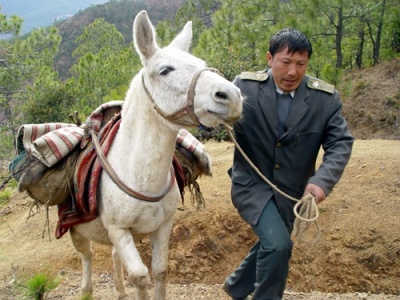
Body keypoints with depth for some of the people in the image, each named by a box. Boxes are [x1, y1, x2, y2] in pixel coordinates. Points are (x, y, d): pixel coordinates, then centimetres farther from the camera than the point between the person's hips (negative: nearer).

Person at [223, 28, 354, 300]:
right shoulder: (245, 86, -14)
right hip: (252, 183, -4)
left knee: (271, 244, 20)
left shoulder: (326, 98, -11)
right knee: (277, 244, -20)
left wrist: (322, 180, -33)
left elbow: (341, 143, -14)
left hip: (292, 190, 4)